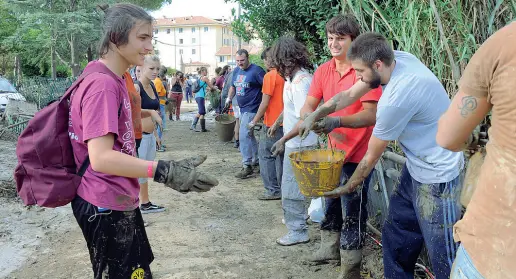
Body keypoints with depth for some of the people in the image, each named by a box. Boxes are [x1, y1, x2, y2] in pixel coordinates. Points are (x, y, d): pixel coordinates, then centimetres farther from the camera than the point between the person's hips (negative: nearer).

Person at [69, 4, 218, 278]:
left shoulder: (112, 79, 8)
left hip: (119, 200, 10)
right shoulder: (103, 84, -23)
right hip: (106, 206, -10)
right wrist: (165, 172, -32)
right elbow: (100, 158, -29)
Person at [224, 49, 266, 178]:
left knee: (244, 136, -12)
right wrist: (229, 98, 11)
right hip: (242, 108, 9)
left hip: (252, 109, -9)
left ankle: (247, 166, -6)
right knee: (249, 135, 16)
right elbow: (233, 86, 24)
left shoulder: (256, 70, -14)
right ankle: (256, 162, 30)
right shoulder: (236, 71, 10)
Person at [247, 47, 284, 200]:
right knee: (281, 155, 14)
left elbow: (265, 102, -14)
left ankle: (273, 190, 2)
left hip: (272, 123, -7)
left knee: (265, 155, 2)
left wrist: (254, 121, -5)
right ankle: (283, 188, 21)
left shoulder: (270, 76, -12)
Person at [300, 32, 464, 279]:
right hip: (416, 166, 9)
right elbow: (349, 95, 6)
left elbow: (372, 156, -15)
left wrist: (348, 188, -1)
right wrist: (314, 115, -4)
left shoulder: (396, 99, -30)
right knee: (395, 238, 16)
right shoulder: (398, 57, -7)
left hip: (436, 176, -9)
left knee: (441, 253, 1)